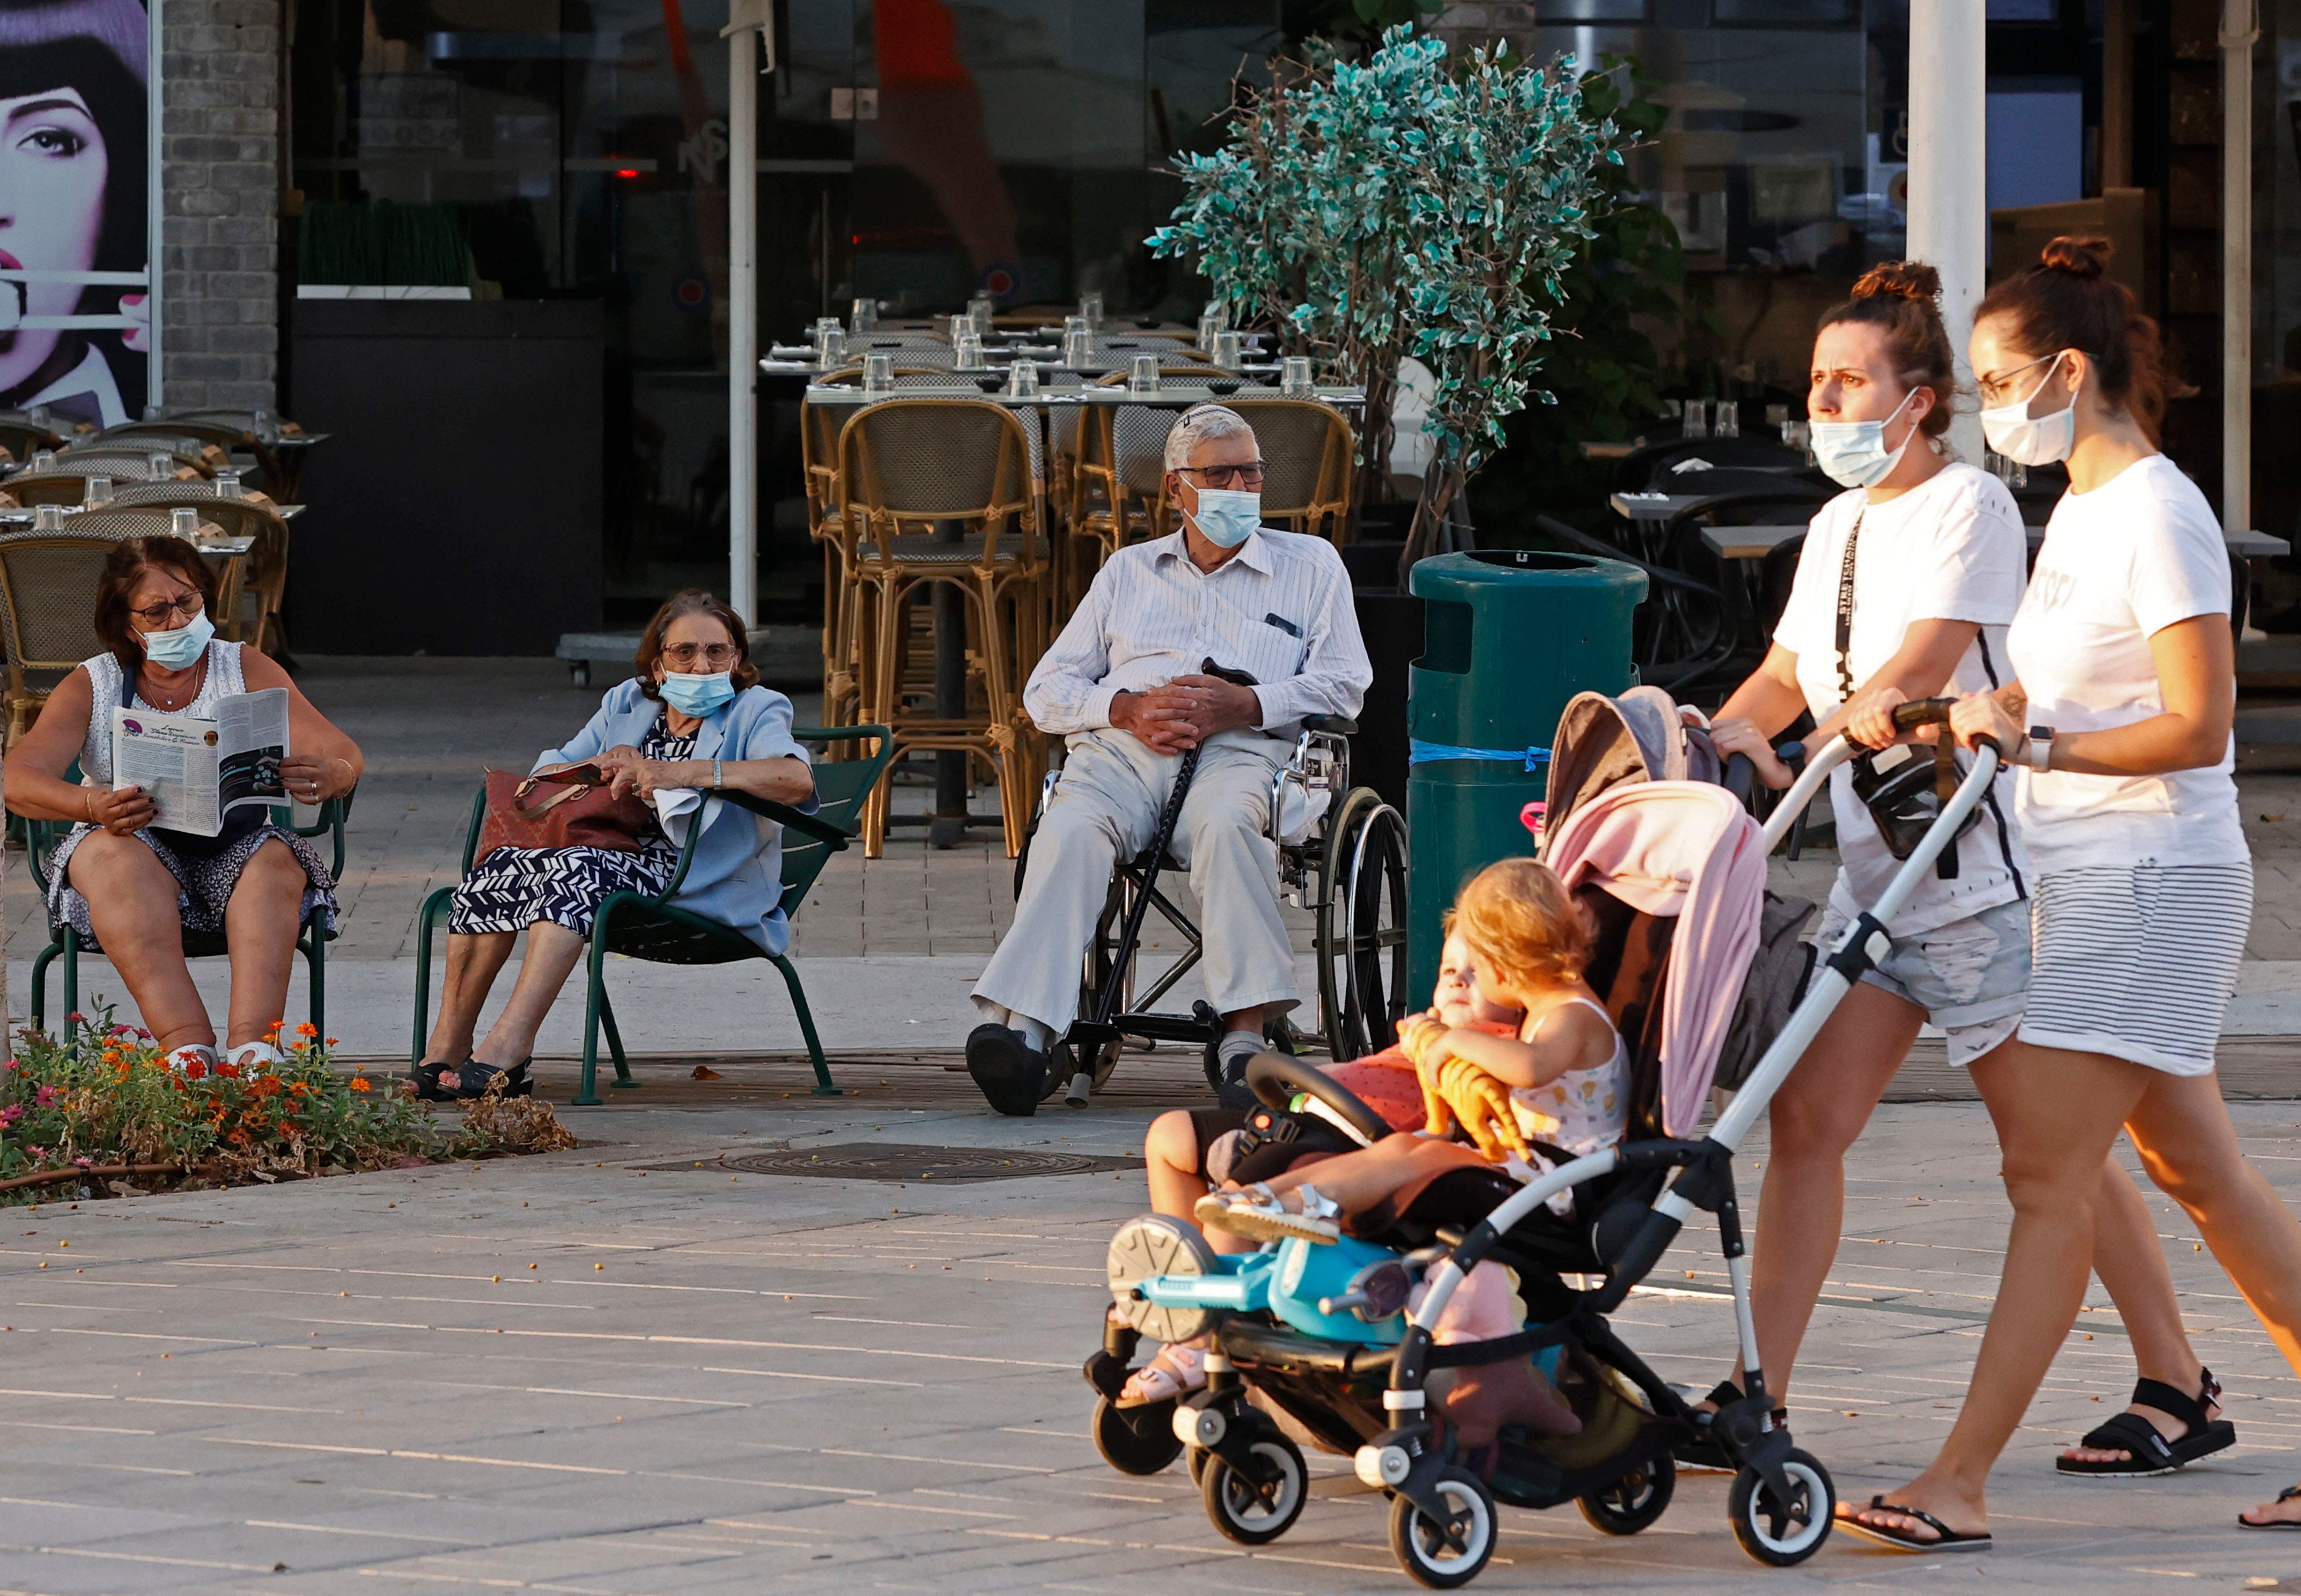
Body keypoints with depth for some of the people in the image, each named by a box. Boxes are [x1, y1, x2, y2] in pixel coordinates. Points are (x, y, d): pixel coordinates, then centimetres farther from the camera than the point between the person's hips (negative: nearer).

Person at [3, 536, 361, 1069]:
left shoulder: (245, 670, 8)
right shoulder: (92, 686, 6)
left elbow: (344, 756, -2)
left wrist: (330, 776, -30)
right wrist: (92, 805, -32)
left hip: (234, 850, 1)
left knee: (275, 860, -32)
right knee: (113, 855, -34)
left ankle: (253, 1047, -52)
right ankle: (187, 1044, -52)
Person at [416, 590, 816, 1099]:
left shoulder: (756, 711, 3)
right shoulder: (627, 704, 20)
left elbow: (797, 780, -20)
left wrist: (681, 773, -27)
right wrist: (604, 768, -7)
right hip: (613, 856, 6)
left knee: (576, 868, -33)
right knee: (500, 866, -22)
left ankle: (509, 1045, -41)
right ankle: (446, 1046, -21)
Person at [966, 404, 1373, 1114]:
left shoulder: (1310, 565, 23)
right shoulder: (1128, 571, 29)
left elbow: (1344, 683, 10)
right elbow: (1047, 691, 22)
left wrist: (1246, 705, -7)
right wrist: (1126, 707, 0)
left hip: (1237, 752, -2)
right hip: (1119, 745, 2)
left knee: (1226, 823, -39)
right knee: (1070, 831, -33)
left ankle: (1246, 1033, -50)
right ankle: (1022, 1024, -50)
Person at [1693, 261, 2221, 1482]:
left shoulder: (1970, 506, -10)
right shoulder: (1839, 526, 16)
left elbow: (1922, 665, -20)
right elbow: (1787, 677, 22)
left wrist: (1794, 755, -27)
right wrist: (1707, 745, 4)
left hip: (1978, 869, -8)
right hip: (1874, 869, 8)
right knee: (1804, 1121, -1)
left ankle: (2179, 1386, 10)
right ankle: (1756, 1399, -1)